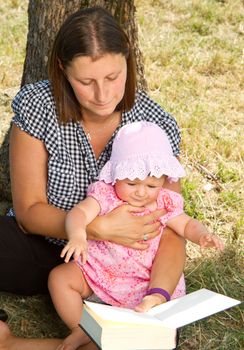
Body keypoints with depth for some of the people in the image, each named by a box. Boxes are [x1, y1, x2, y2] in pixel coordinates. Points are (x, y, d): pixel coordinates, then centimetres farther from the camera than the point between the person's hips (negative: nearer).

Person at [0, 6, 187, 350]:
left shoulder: (157, 125, -15)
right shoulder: (36, 106, -16)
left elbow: (170, 232, -17)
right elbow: (29, 211, -13)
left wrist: (157, 295, -37)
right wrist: (101, 228, -30)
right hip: (39, 246, 0)